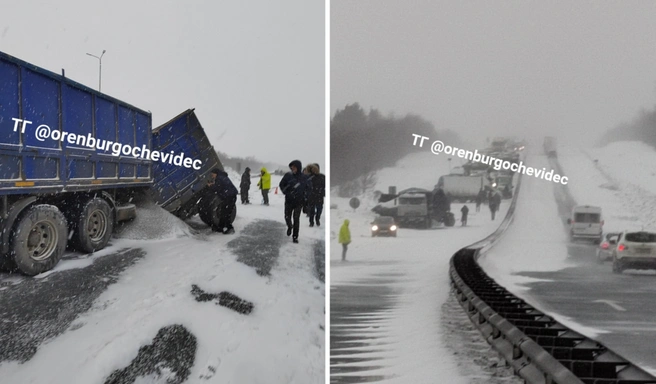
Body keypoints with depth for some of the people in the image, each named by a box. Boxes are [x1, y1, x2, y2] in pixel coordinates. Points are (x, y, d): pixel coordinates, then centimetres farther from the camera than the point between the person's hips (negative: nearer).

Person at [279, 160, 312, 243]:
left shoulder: (304, 178, -8)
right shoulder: (288, 176, -8)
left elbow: (309, 188, 7)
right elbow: (281, 184, 6)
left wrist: (304, 195, -5)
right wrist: (285, 192, -9)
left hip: (299, 202, -1)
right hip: (289, 201, 1)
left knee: (296, 219, 0)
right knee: (287, 217, 4)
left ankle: (295, 237, 10)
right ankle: (290, 227, 38)